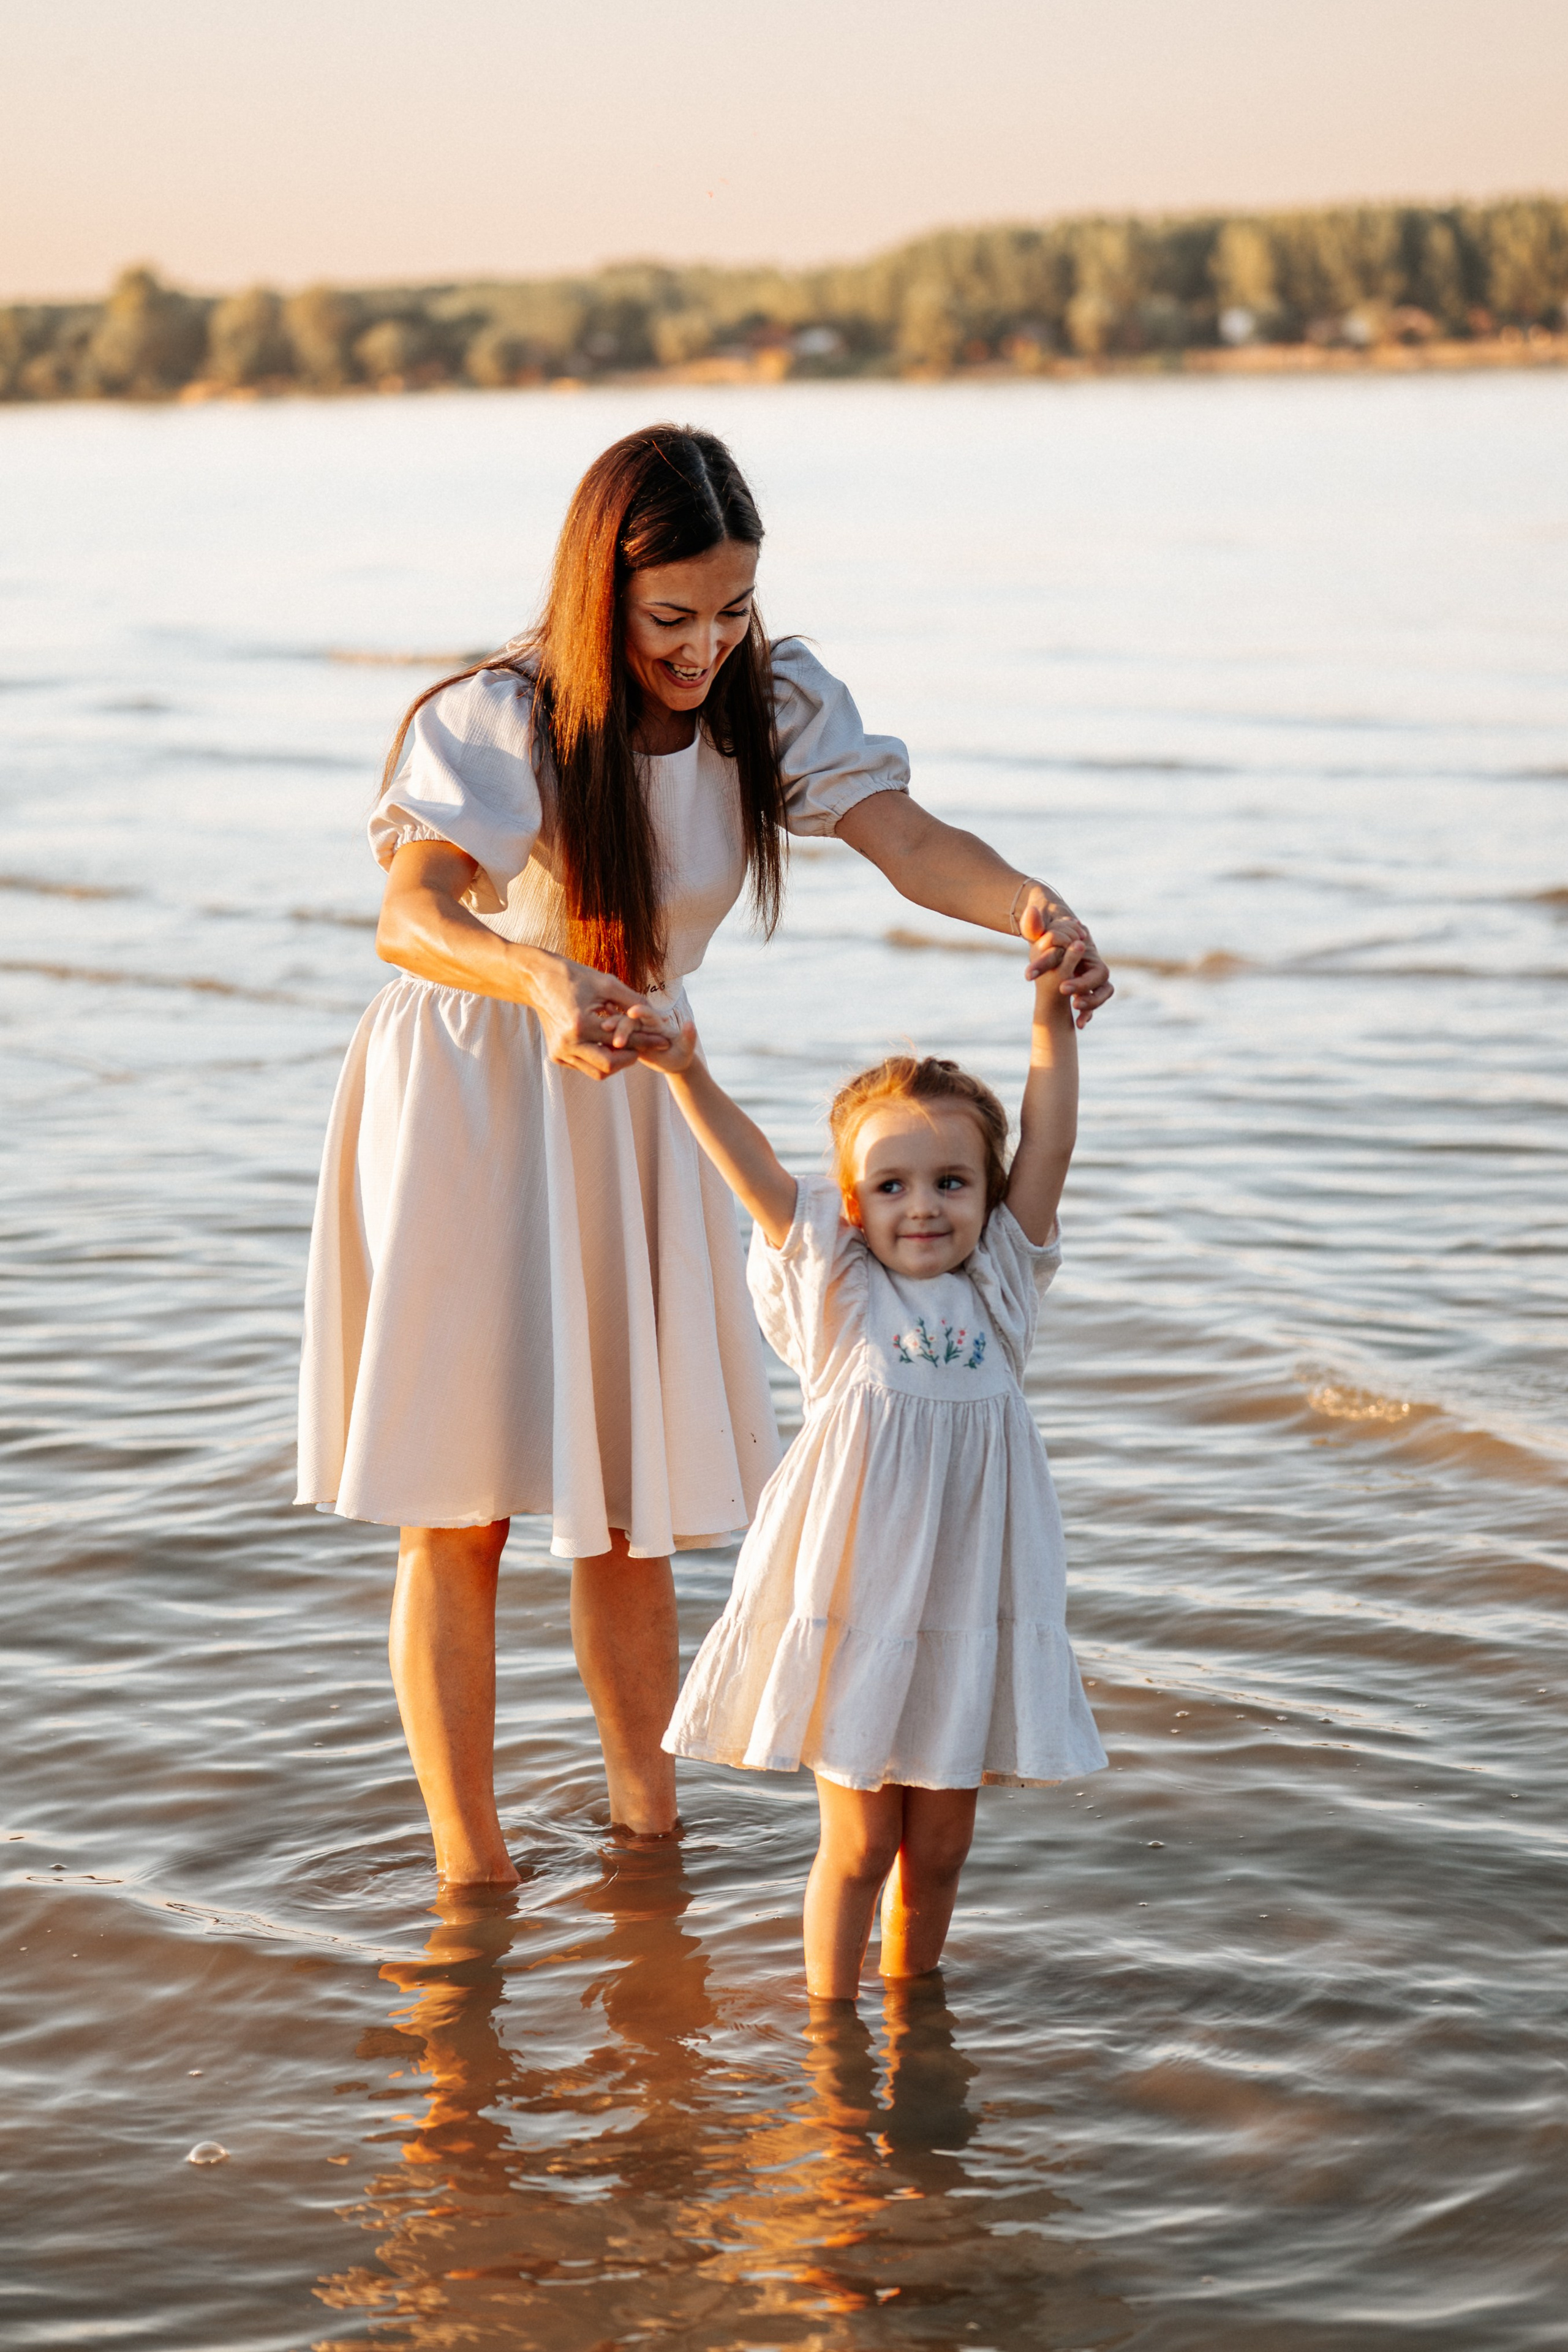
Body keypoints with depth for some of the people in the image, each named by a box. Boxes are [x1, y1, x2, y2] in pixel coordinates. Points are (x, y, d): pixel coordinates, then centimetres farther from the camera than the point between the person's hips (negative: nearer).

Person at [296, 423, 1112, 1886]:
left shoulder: (770, 703, -8)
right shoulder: (501, 718, -22)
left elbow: (908, 842, -23)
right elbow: (410, 917, -37)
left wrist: (1028, 905, -45)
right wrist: (544, 980, -58)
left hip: (631, 1104, 5)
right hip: (466, 1101, -4)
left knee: (633, 1500, 11)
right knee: (458, 1508, -3)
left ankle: (647, 1823, 24)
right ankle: (467, 1868, 6)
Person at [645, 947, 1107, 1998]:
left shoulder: (998, 1288, 6)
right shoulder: (839, 1290, -1)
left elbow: (1050, 1144, 1)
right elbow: (756, 1166, -10)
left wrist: (1054, 1016, -3)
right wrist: (688, 1075, -21)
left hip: (969, 1606, 3)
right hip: (856, 1601, -3)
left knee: (939, 1842, 13)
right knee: (859, 1840, 3)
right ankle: (830, 2016, 16)